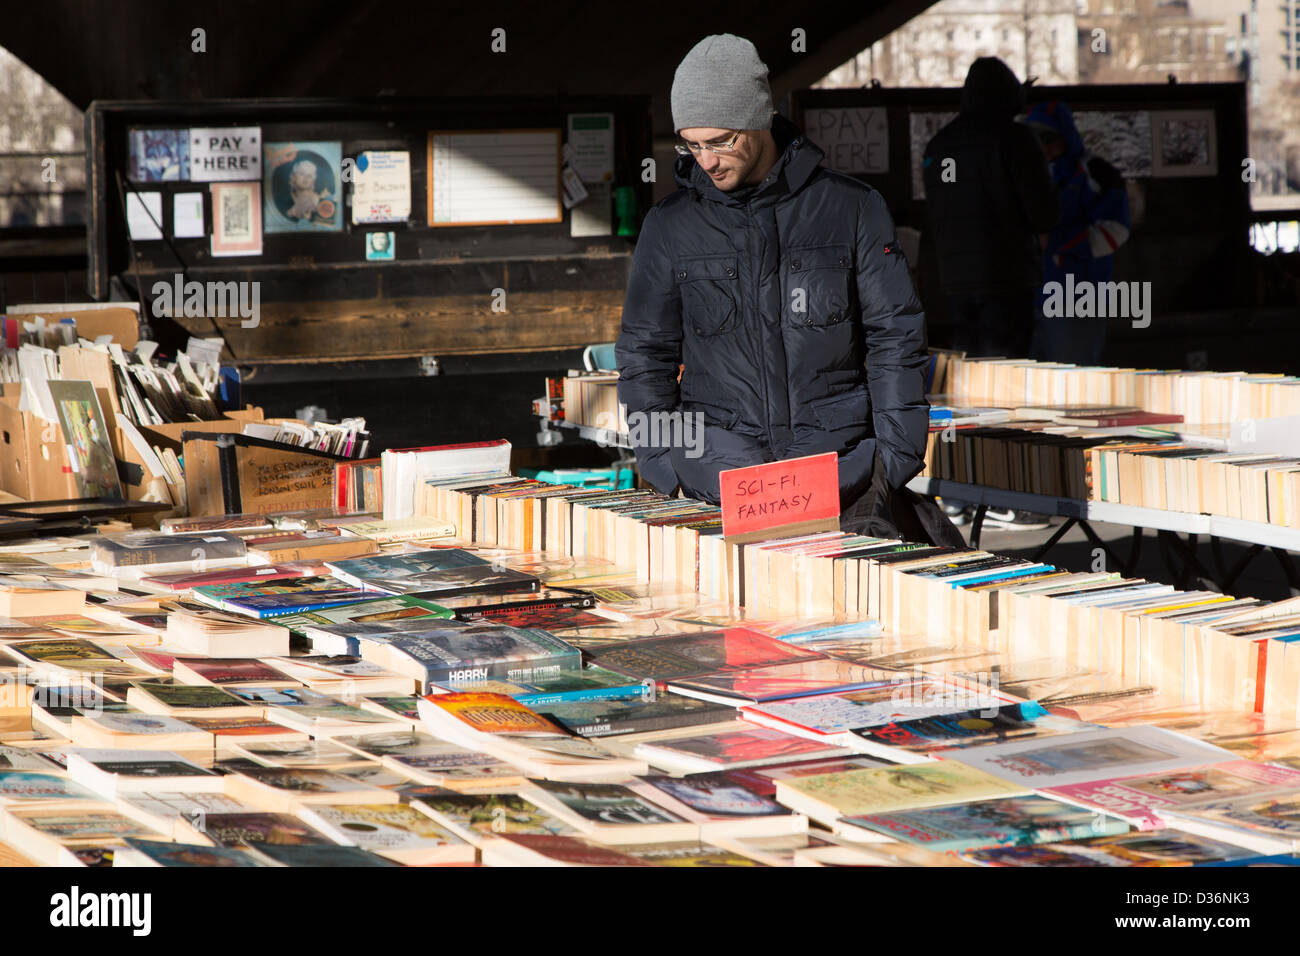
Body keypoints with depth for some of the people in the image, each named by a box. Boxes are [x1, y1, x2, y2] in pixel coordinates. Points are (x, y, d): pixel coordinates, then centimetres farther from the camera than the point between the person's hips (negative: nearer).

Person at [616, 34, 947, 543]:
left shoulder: (851, 208, 6)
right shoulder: (669, 225, 9)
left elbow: (894, 335, 8)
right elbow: (645, 355, 13)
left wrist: (895, 456, 0)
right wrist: (664, 466, 3)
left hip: (839, 449, -1)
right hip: (724, 455, 1)